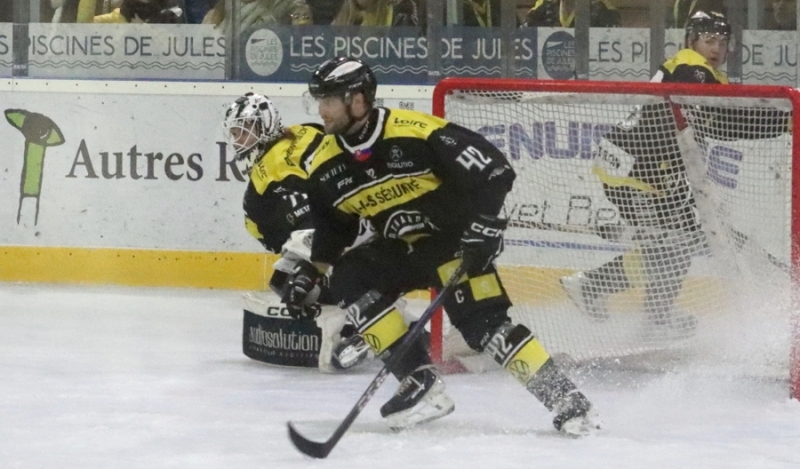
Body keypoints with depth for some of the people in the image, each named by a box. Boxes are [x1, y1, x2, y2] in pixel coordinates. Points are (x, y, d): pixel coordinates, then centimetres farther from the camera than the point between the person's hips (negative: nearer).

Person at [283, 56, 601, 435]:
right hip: (401, 247, 7)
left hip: (453, 237, -7)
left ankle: (565, 399, -17)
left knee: (482, 321, -22)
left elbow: (492, 168, -23)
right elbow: (331, 225, 15)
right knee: (348, 280, -16)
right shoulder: (326, 167, -4)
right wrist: (312, 272, 8)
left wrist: (484, 226, -29)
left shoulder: (417, 133, -25)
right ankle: (421, 383, -15)